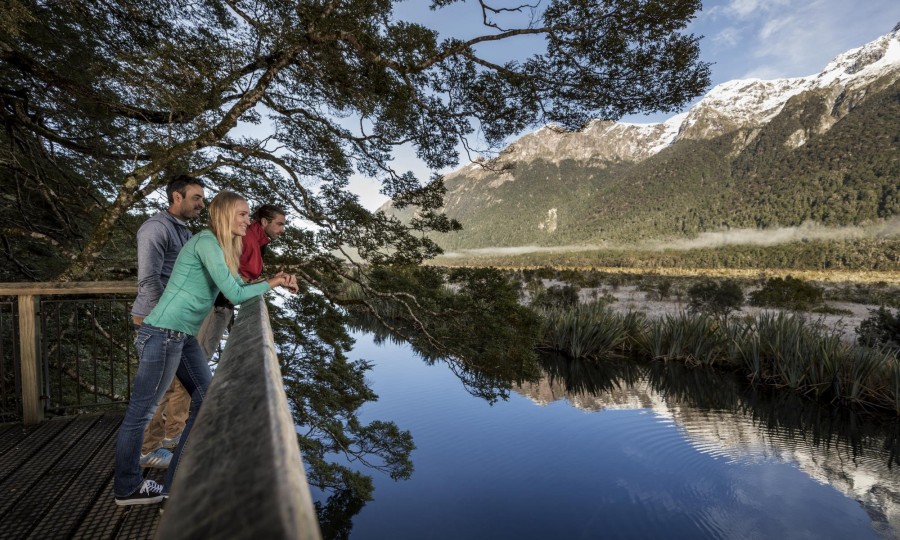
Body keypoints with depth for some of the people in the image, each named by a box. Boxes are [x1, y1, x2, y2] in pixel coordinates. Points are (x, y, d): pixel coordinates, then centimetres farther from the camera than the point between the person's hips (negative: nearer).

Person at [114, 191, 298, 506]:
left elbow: (239, 286, 13)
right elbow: (234, 294, -19)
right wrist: (270, 284, -5)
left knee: (207, 400, 13)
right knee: (141, 412, 7)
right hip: (163, 335, -10)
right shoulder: (206, 241, -16)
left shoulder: (224, 247, 13)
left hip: (183, 337, 10)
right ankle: (127, 488, 26)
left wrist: (274, 282, 0)